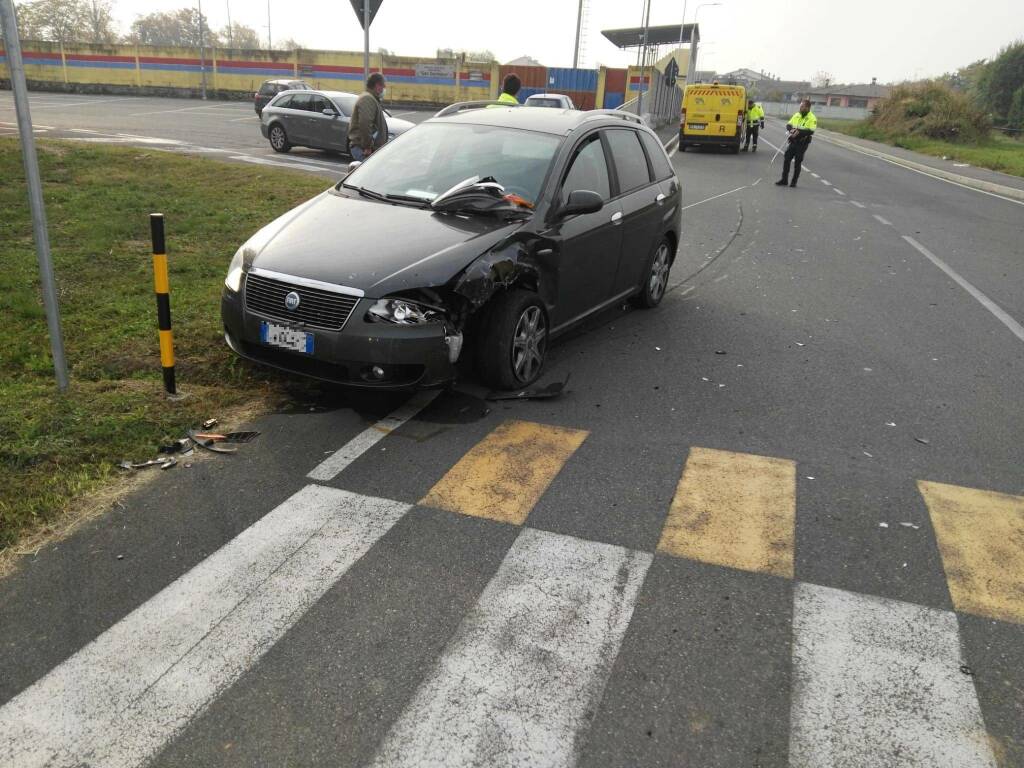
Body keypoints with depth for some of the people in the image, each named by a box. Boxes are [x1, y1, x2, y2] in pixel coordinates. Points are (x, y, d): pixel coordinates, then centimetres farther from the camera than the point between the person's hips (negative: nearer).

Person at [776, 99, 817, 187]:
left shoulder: (812, 118, -10)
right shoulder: (796, 115, 8)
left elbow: (811, 131, -21)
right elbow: (788, 124, 9)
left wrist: (799, 132, -26)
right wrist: (791, 129, -13)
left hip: (802, 143, -5)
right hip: (793, 141, 5)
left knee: (797, 162, 1)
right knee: (787, 159, 3)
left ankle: (794, 181, 11)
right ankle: (784, 180, 11)